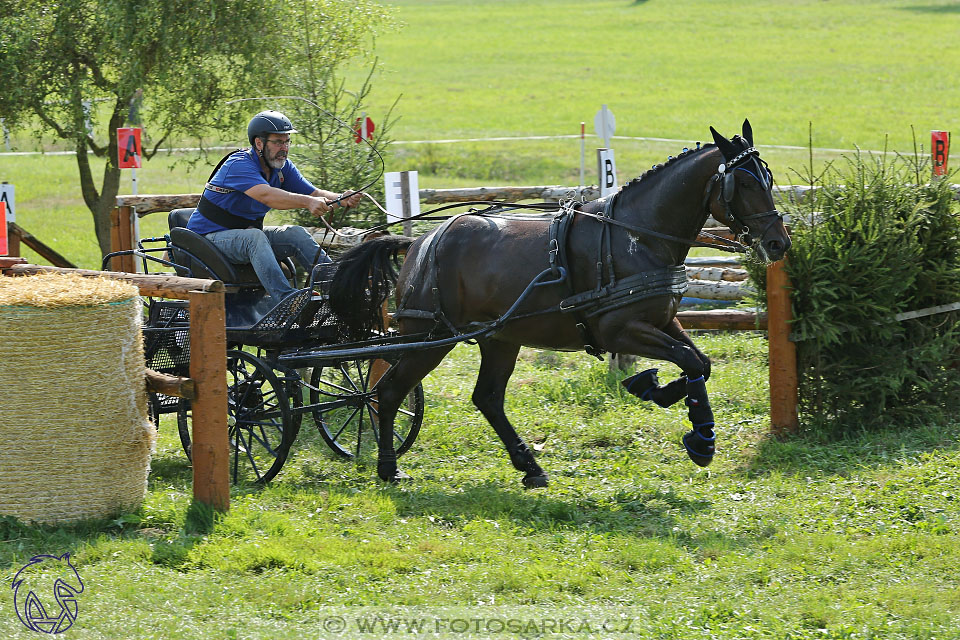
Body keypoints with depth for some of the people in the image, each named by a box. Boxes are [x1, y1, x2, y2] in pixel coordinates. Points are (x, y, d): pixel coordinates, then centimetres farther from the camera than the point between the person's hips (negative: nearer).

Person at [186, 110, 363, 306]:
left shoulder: (283, 167, 4)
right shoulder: (239, 165, -23)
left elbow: (314, 194, -3)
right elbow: (266, 195, -40)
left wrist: (341, 199, -25)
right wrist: (307, 202, -53)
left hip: (245, 232, 8)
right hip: (212, 235, -8)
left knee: (296, 234, -11)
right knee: (255, 237, -35)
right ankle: (286, 298, -49)